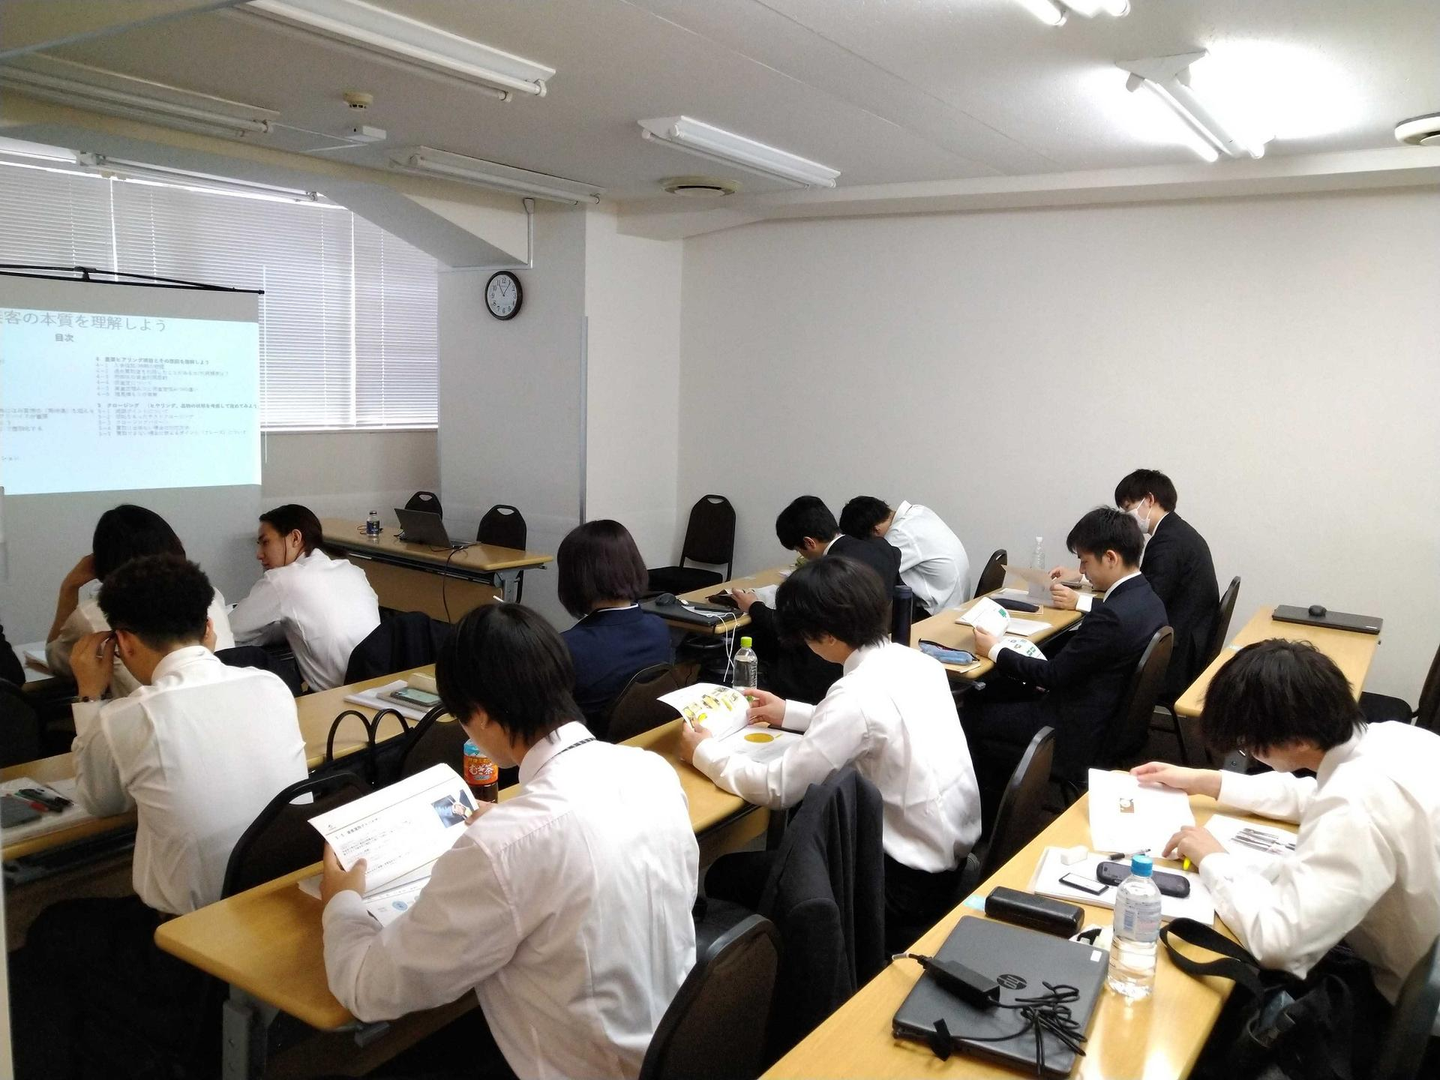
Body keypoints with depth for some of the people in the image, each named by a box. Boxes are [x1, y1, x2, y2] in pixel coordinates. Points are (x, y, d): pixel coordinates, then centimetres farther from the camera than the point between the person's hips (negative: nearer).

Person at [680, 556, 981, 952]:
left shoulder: (858, 694, -25)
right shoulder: (915, 660, -1)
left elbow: (777, 789, -20)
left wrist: (703, 752, -5)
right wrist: (790, 713, 21)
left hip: (914, 878, -8)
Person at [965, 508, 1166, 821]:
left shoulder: (1114, 615, -29)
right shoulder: (1146, 599, 0)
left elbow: (1053, 675, -20)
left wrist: (995, 651, -9)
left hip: (1078, 734, -10)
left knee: (972, 714, 4)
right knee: (991, 694, 18)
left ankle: (989, 812, 25)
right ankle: (1001, 800, 28)